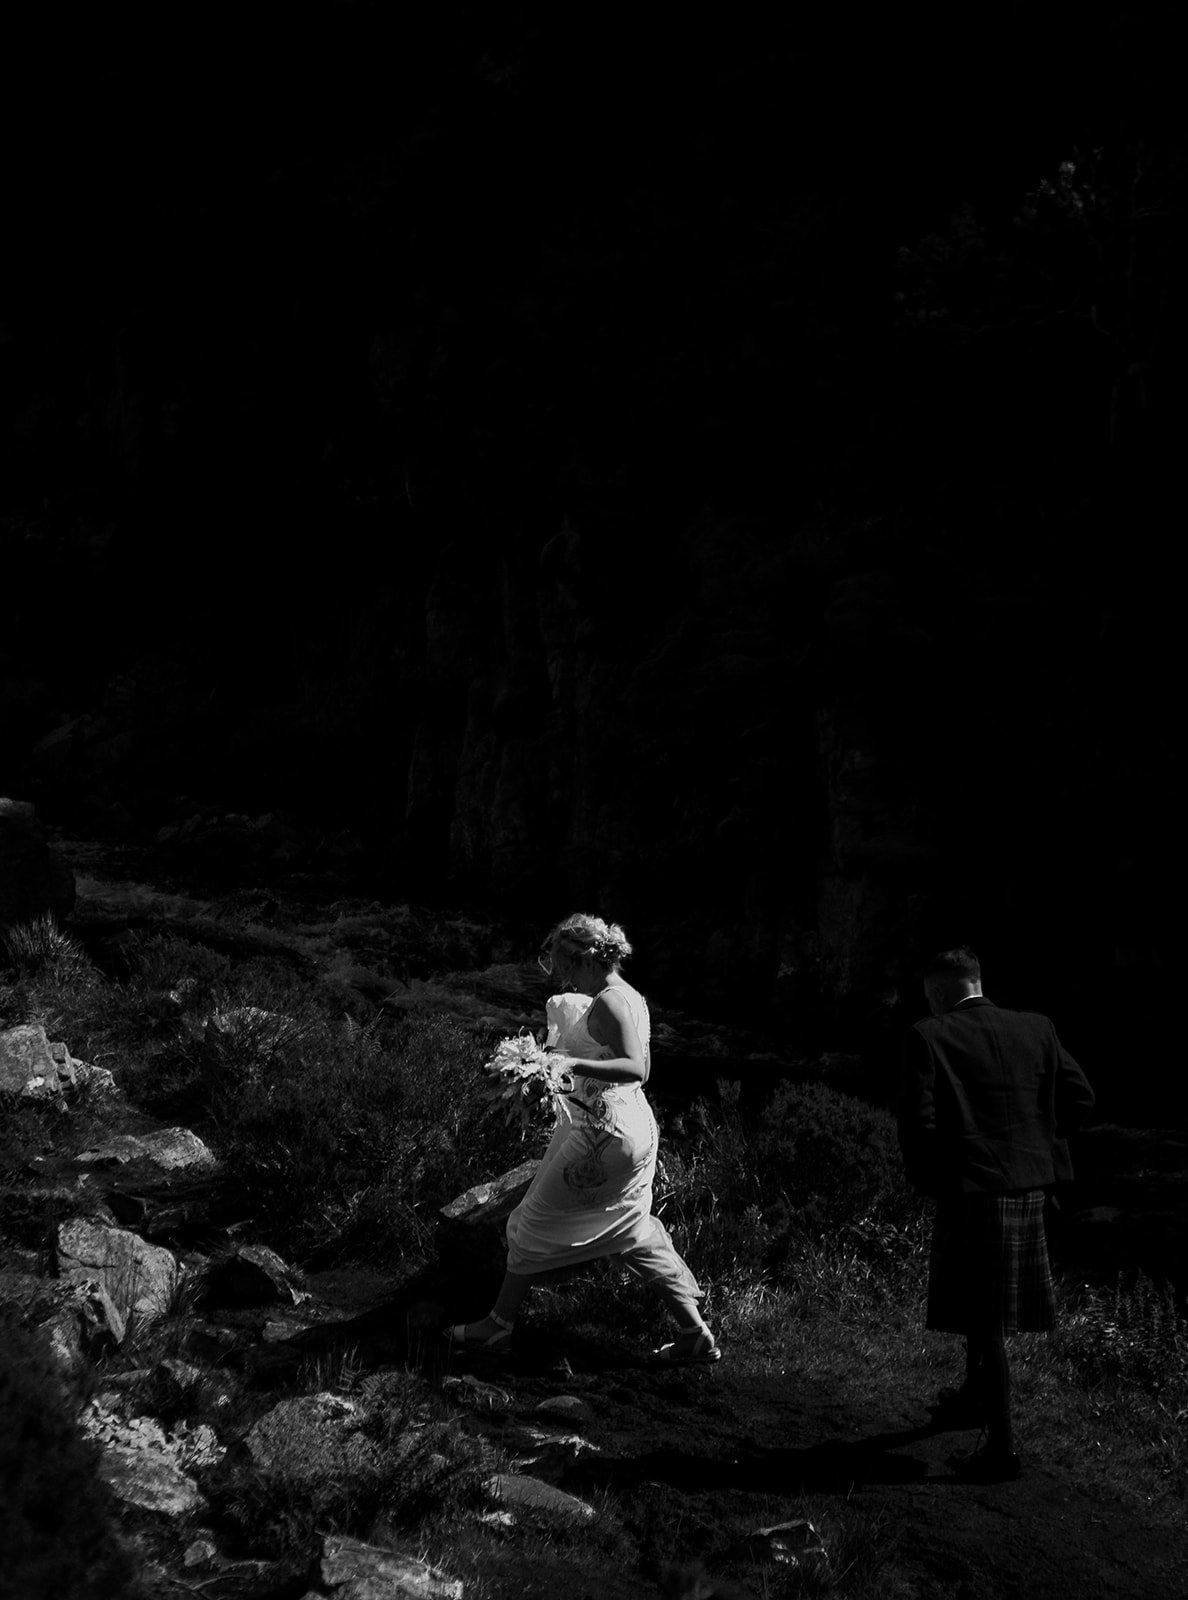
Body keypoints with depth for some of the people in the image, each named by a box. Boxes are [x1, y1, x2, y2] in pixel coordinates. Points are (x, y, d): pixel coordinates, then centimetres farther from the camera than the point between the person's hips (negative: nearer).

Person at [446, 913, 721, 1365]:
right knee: (634, 1234, 15)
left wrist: (573, 1063, -35)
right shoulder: (632, 998, 10)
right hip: (634, 1123, 9)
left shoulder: (607, 1003, -18)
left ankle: (498, 1326, 17)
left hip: (602, 1132, -9)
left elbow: (634, 1067, -29)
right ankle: (695, 1336, 16)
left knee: (535, 1224, 5)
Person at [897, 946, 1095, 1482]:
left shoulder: (929, 1038, -11)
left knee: (983, 1322, 1)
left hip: (970, 1191, -6)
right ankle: (975, 1394, 44)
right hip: (1029, 1188, 6)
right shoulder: (1035, 1029, 4)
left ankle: (1001, 1448, 4)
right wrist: (1036, 1148, 14)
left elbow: (917, 1120, -17)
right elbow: (1079, 1095, 4)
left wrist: (925, 1177, -1)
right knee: (992, 1310, 25)